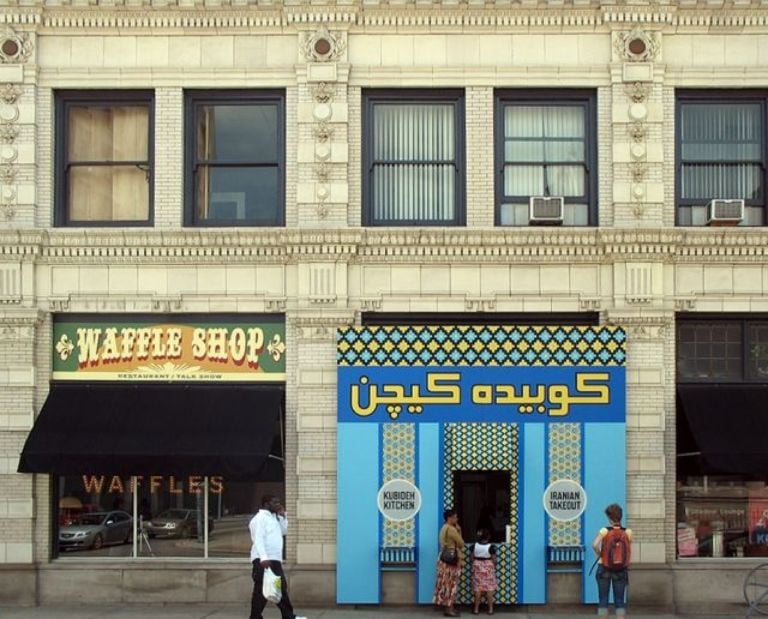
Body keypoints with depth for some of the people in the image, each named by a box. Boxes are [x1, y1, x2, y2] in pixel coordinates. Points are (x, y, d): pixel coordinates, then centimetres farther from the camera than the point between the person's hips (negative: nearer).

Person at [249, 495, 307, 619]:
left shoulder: (273, 518, 20)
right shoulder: (260, 518, -10)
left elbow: (283, 531, 26)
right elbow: (258, 539, -20)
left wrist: (282, 516, 12)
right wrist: (263, 557, -30)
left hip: (275, 560, 10)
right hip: (263, 561, -10)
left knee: (282, 588, 13)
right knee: (261, 591, -7)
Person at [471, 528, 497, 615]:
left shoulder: (474, 546, -6)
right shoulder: (491, 547, -14)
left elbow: (472, 558, 0)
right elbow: (494, 559, -9)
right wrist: (494, 568, 8)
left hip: (477, 567, 2)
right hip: (488, 567, -2)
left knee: (477, 588, 7)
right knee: (489, 588, 4)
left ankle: (476, 609, 8)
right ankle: (490, 609, 6)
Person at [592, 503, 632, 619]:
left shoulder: (604, 531, -10)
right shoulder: (627, 532, -5)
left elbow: (595, 545, -23)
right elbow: (628, 551, -6)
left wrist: (599, 555, -6)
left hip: (604, 568, -1)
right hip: (621, 570, 1)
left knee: (603, 600, 8)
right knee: (620, 601, 7)